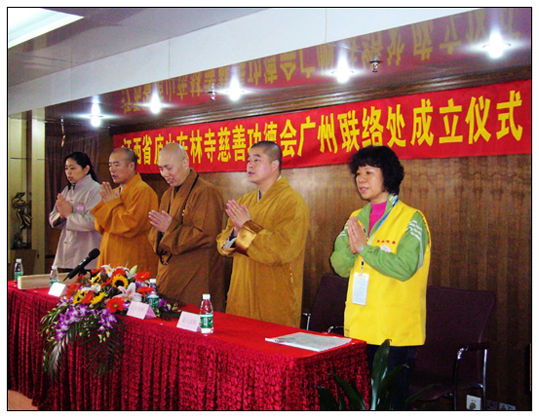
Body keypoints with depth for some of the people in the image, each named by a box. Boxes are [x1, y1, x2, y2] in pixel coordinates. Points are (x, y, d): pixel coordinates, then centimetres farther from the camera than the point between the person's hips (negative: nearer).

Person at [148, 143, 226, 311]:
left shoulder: (206, 193, -13)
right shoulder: (168, 195, 15)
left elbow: (207, 235, -20)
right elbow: (154, 235, 16)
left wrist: (171, 229, -20)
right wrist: (159, 228, -8)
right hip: (168, 277, 8)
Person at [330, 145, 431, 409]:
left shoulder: (411, 219, -8)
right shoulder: (356, 218, 11)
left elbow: (404, 268, -20)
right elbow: (340, 266, 5)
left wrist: (365, 247, -16)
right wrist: (351, 248, -14)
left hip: (395, 331, -6)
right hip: (358, 328, 6)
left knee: (391, 401, 4)